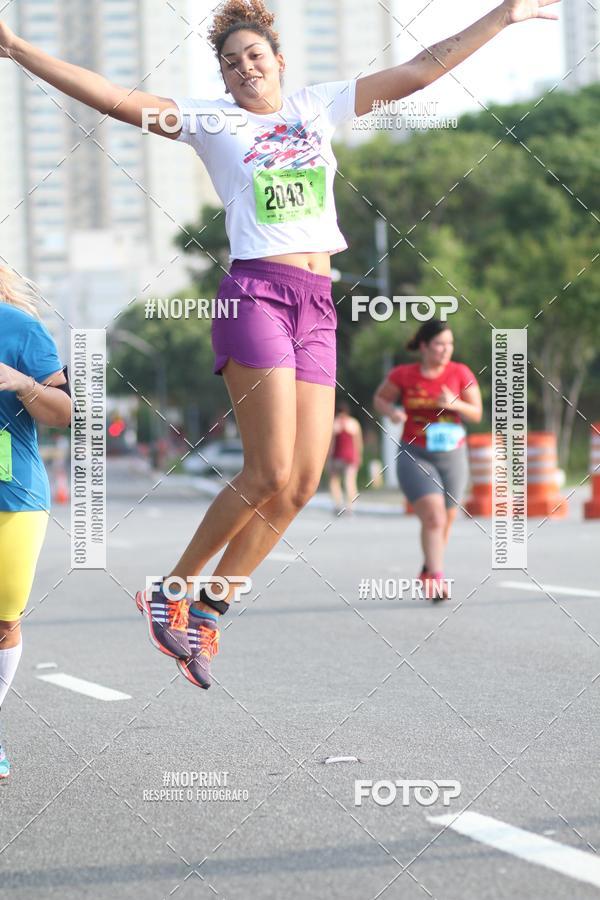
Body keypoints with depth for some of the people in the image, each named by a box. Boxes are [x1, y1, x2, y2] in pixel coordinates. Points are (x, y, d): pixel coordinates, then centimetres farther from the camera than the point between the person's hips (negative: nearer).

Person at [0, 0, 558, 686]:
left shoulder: (320, 106, 18)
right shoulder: (211, 120, 7)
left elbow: (424, 68, 20)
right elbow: (111, 98, -2)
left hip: (317, 307, 5)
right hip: (256, 295, -5)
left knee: (302, 483, -2)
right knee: (270, 474, -15)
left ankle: (203, 616, 8)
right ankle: (169, 592, 2)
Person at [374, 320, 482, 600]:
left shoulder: (460, 373, -4)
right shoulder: (403, 375, -6)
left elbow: (476, 414, 0)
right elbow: (380, 399, 9)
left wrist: (455, 404, -20)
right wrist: (391, 411, -13)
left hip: (452, 457, 3)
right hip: (415, 458, -3)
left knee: (445, 523, 14)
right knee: (433, 517, -22)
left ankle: (427, 573, 37)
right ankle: (436, 578, -24)